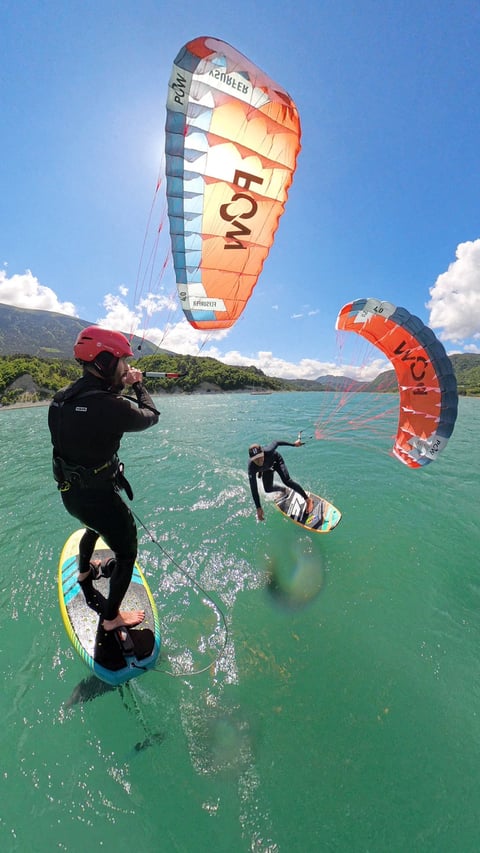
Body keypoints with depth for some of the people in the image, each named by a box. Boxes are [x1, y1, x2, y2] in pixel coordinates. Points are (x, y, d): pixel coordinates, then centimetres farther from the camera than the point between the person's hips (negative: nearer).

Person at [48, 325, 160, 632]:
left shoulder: (62, 398, -4)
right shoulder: (110, 406, -29)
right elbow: (150, 416, -12)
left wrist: (121, 385, 9)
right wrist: (138, 385, 2)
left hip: (69, 491, 9)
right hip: (99, 495, -8)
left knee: (96, 525, 38)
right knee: (127, 552, 14)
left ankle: (84, 571, 65)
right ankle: (112, 617, 32)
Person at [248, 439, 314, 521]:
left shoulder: (268, 451, -44)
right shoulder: (251, 467, -40)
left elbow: (276, 443, -22)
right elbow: (253, 488, -37)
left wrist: (294, 443, -10)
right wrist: (258, 508, -39)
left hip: (276, 461, -2)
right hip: (266, 469, 2)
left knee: (286, 480, -21)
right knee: (268, 489, 3)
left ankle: (308, 499, -7)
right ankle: (283, 490, 37)